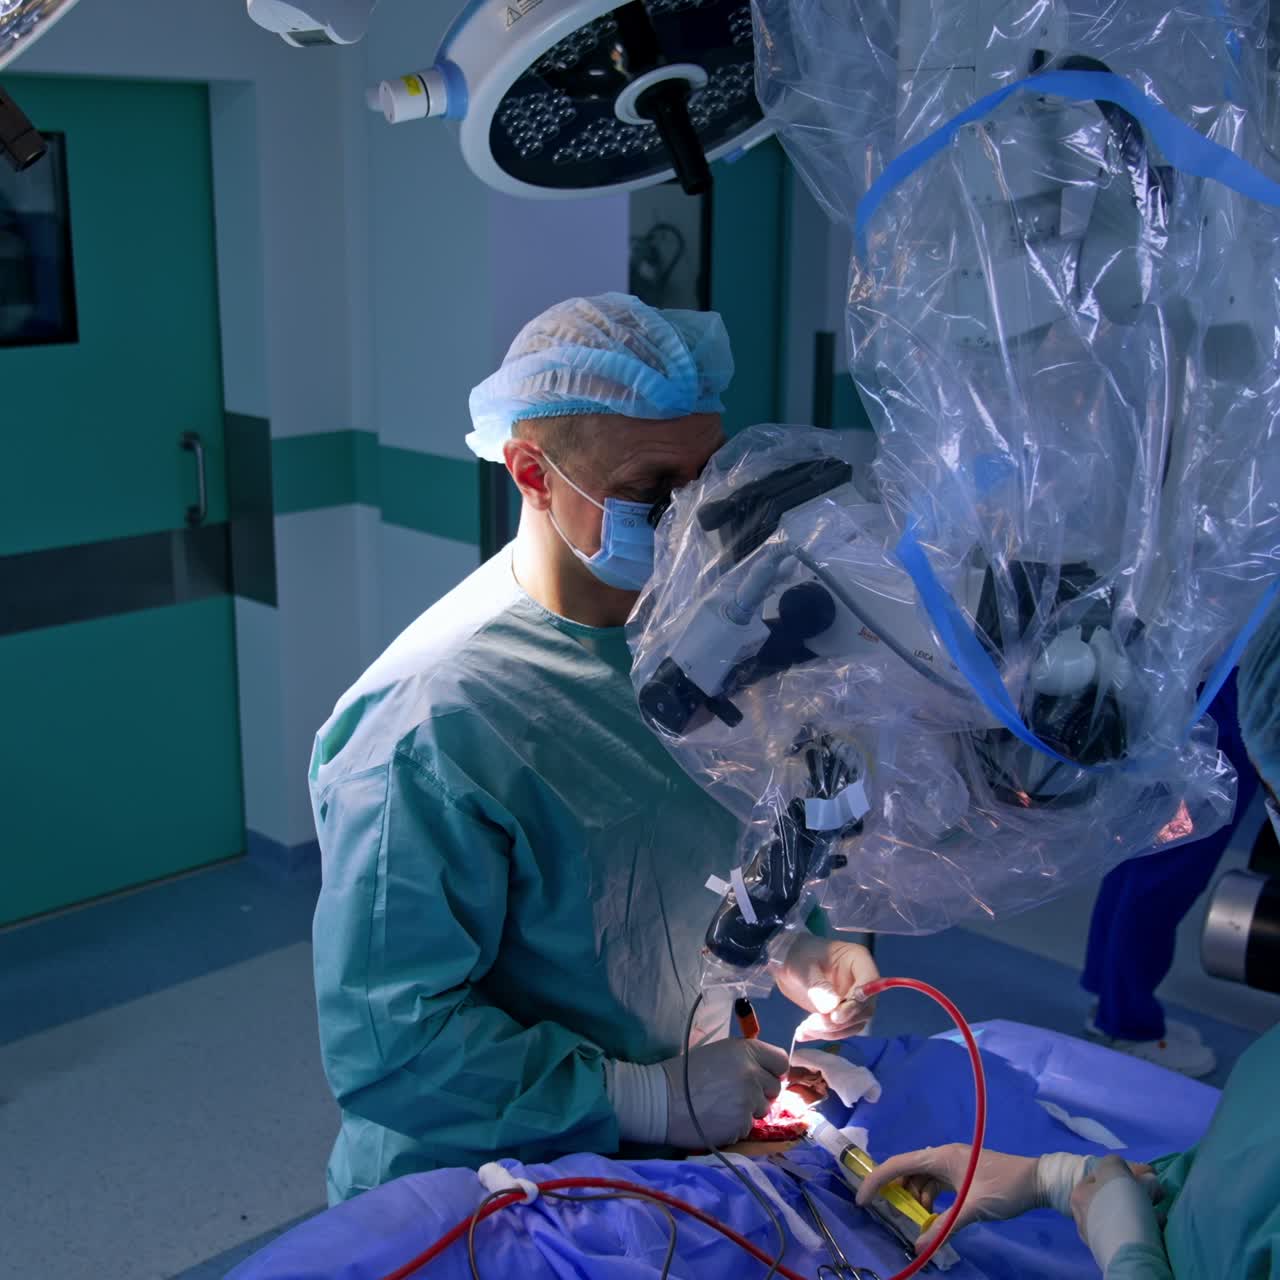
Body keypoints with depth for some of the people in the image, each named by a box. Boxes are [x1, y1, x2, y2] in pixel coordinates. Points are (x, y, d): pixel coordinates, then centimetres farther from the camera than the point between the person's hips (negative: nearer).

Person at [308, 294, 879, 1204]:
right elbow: (386, 1047, -23)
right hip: (490, 1198, -6)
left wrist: (782, 947, 0)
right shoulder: (426, 727, -23)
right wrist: (648, 1098, -20)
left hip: (675, 1143, 6)